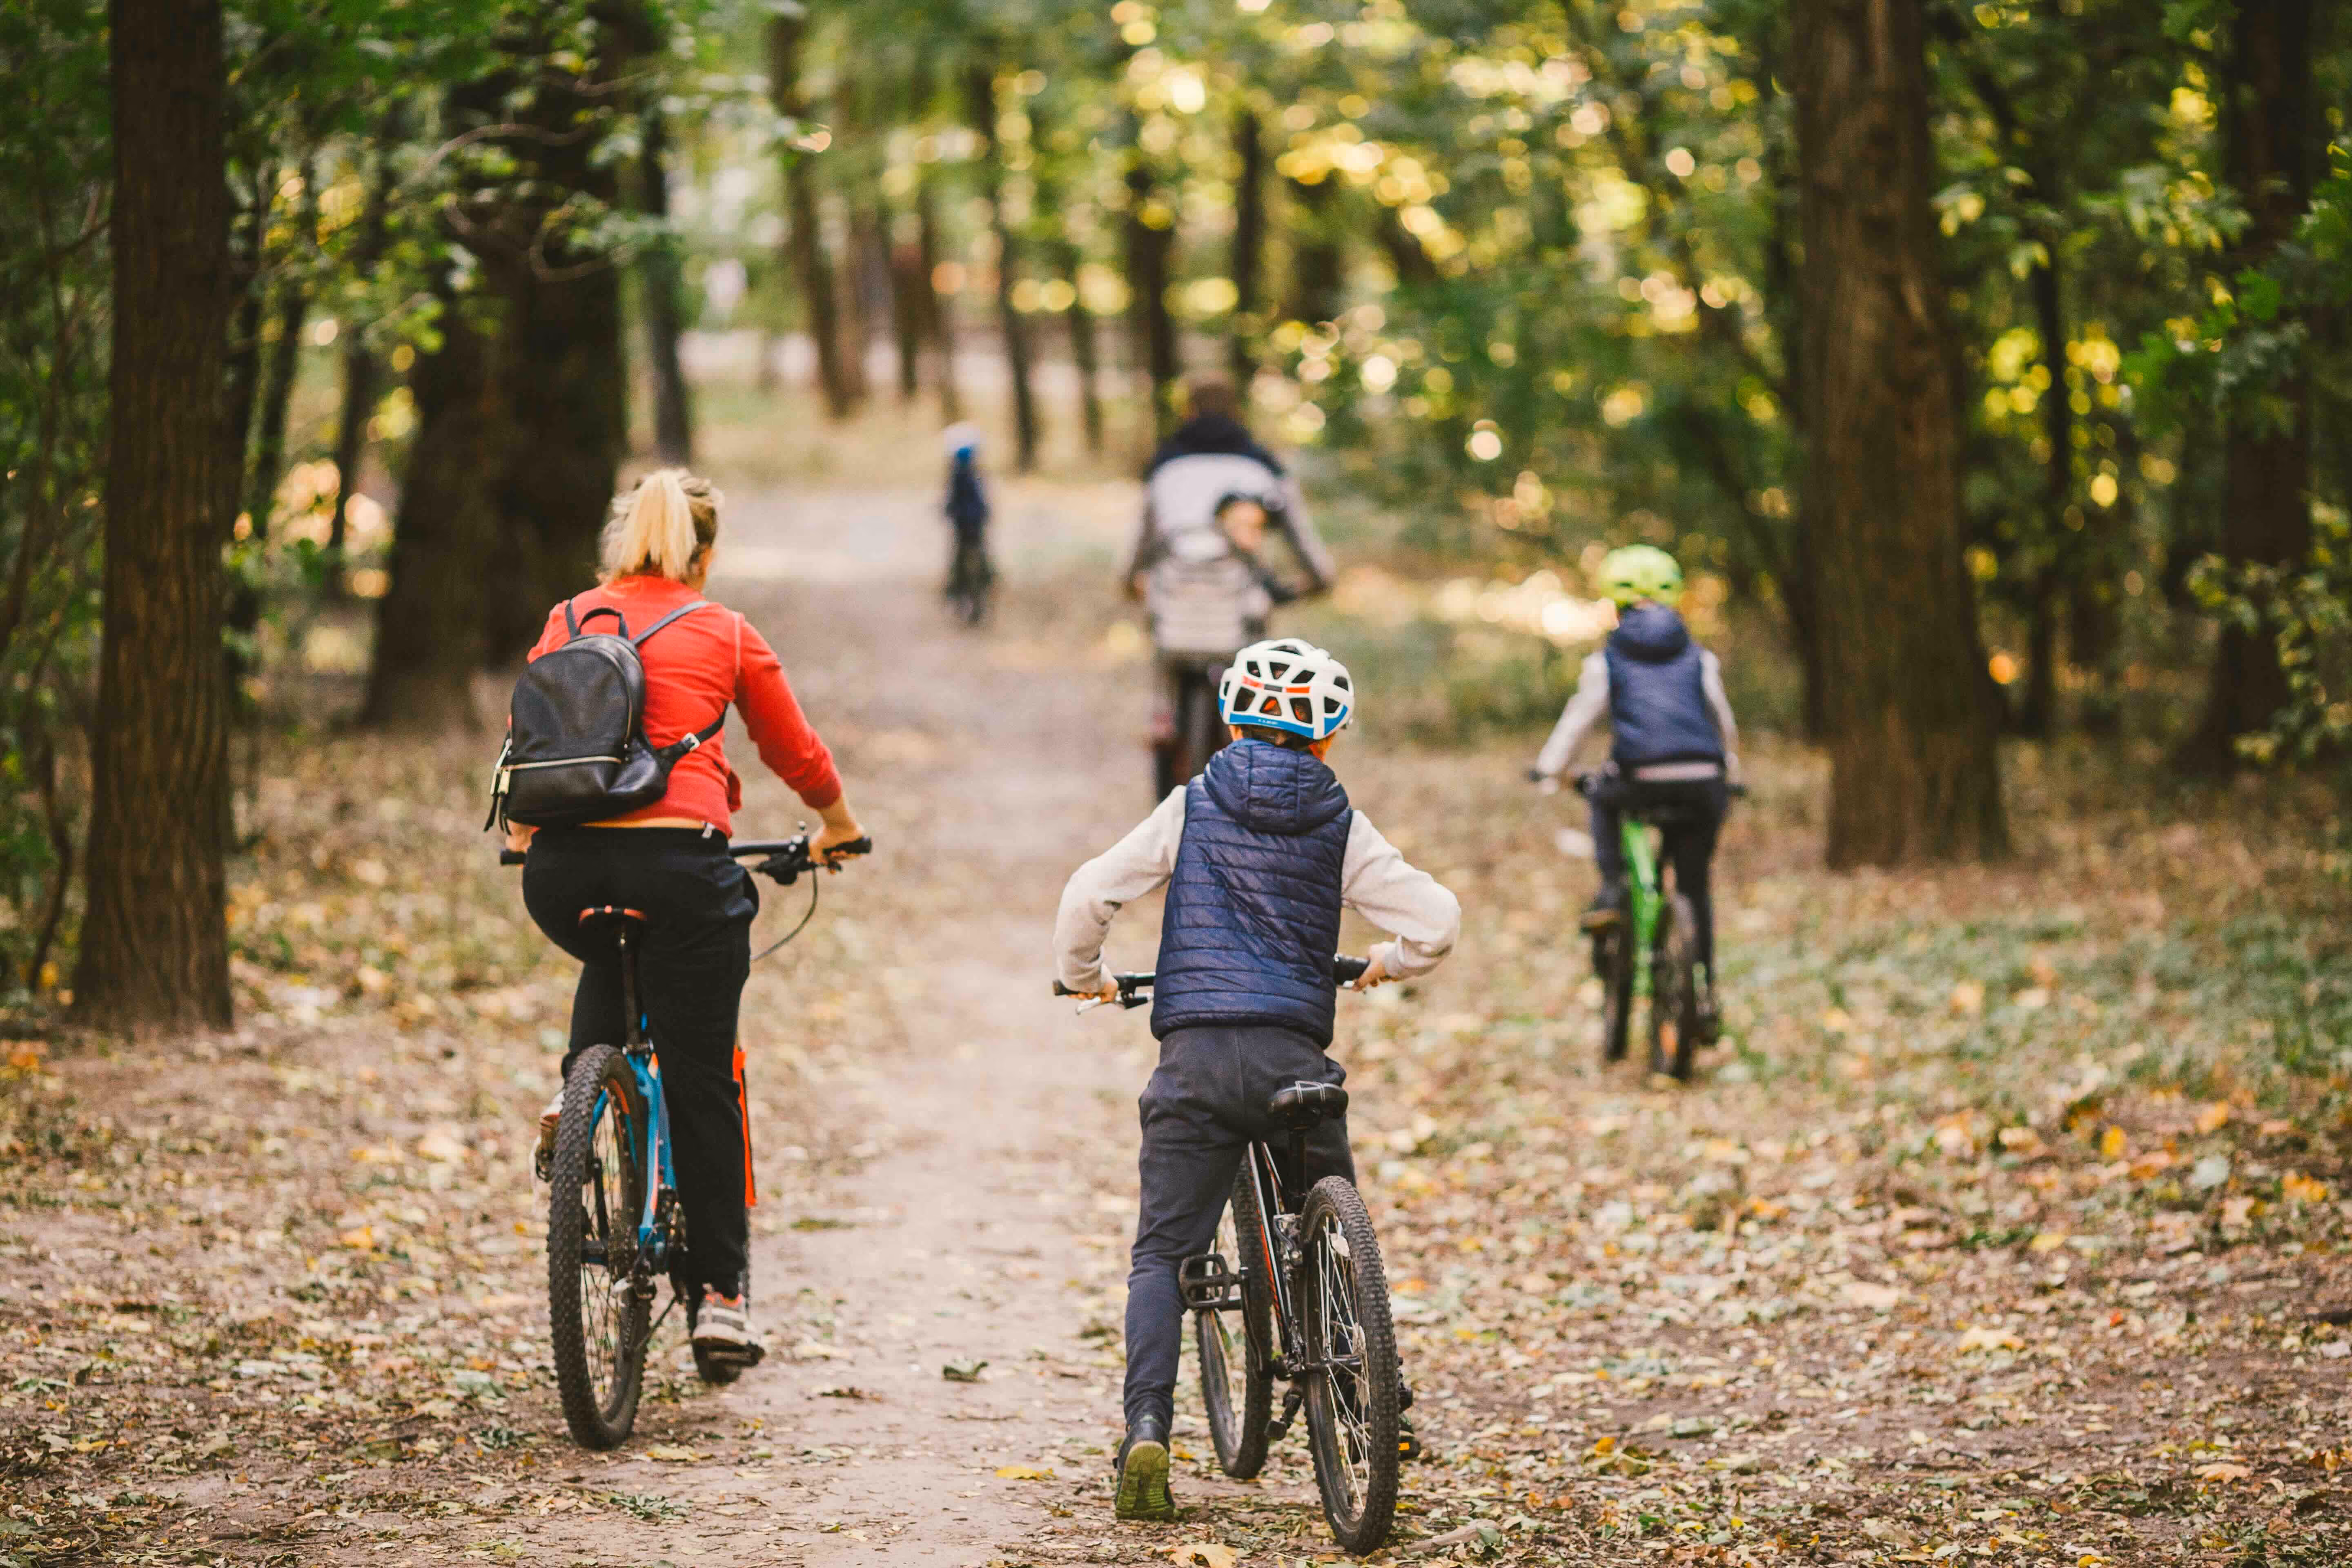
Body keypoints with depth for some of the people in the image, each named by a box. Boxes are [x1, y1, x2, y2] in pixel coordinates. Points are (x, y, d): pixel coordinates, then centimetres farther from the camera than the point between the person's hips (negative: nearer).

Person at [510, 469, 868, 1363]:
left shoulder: (568, 623, 14)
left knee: (614, 958, 38)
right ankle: (721, 1293, 10)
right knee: (701, 1080, 8)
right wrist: (838, 828, 38)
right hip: (678, 861, -3)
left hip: (562, 869, 3)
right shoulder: (726, 635, 8)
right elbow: (795, 753, 19)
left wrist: (524, 835, 44)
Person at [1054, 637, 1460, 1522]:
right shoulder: (1340, 827, 7)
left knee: (1162, 1252, 4)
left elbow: (1088, 895, -1)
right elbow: (1437, 922, 1)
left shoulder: (1192, 807, 7)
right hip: (1294, 1054, 0)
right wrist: (1389, 966, 23)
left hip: (1194, 1052, 0)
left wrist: (1082, 977, 18)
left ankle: (1146, 1429, -14)